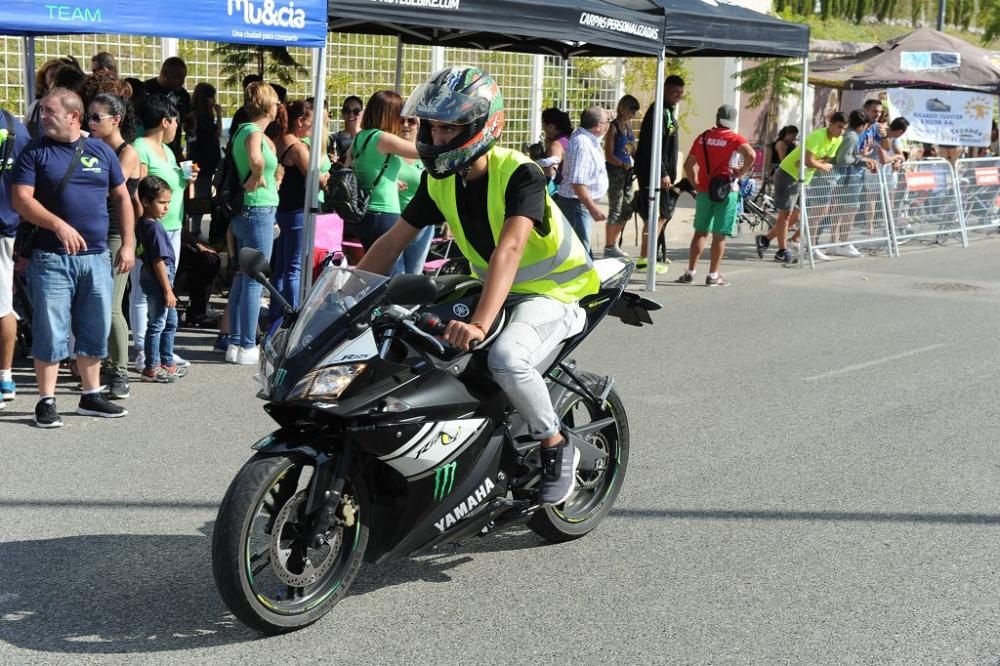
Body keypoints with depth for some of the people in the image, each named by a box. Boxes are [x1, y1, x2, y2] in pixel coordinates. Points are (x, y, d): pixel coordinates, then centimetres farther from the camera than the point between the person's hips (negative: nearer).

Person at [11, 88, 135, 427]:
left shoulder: (100, 151, 9)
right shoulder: (35, 152, 0)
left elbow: (122, 198, 13)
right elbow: (21, 199, -9)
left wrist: (128, 244, 6)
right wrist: (59, 225, -22)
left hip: (97, 256, 3)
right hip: (52, 258, -3)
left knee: (95, 329, 10)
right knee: (50, 331, -3)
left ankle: (91, 396, 23)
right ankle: (46, 402, 6)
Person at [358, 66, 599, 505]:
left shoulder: (519, 174, -24)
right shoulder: (439, 181, -1)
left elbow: (509, 250, -38)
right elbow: (394, 241, 2)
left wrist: (480, 323, -50)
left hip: (554, 291, -8)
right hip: (489, 288, 8)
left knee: (506, 358, -36)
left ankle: (557, 448, -11)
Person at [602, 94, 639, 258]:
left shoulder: (628, 125, 12)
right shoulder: (614, 127, -10)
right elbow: (609, 156, -13)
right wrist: (624, 164, -21)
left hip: (627, 173, 8)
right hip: (614, 171, -8)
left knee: (626, 210, 12)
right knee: (615, 210, -3)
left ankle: (613, 244, 23)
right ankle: (609, 247, 6)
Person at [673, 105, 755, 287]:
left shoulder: (702, 138, 9)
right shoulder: (734, 139, -4)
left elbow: (688, 164, 11)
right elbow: (751, 155, -23)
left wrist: (695, 184, 15)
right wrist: (741, 173, -11)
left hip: (704, 190, 4)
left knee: (701, 232, 12)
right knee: (720, 235, 3)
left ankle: (690, 272, 9)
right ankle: (713, 275, 4)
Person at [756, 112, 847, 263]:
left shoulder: (837, 140, 1)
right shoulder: (818, 136, -24)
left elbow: (827, 161, 0)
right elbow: (809, 161, -32)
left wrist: (816, 164, -19)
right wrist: (823, 166, -15)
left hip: (803, 179, 9)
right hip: (788, 174, -9)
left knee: (795, 216, 9)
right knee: (786, 214, -3)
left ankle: (765, 239, 20)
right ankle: (782, 251, 5)